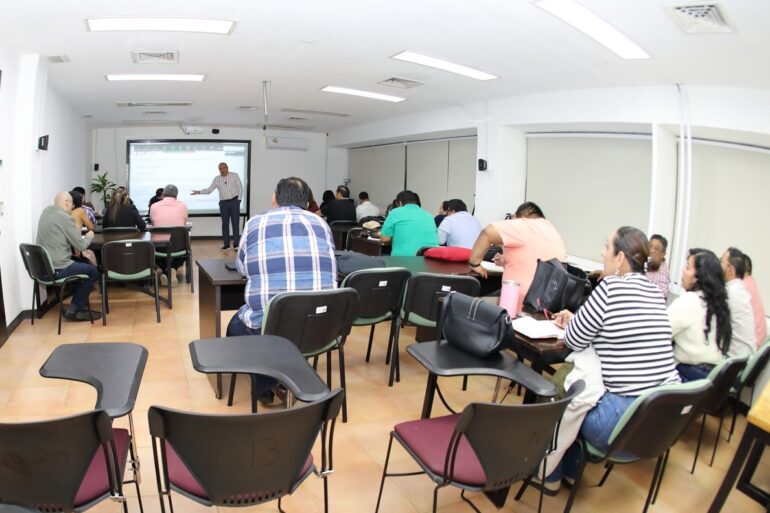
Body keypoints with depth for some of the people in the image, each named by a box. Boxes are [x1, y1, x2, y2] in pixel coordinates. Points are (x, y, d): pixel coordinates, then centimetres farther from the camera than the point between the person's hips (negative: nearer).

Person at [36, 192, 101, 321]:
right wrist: (89, 237, 6)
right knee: (93, 271, 12)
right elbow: (81, 246, -13)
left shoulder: (45, 211, 7)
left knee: (81, 265, 30)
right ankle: (73, 309, 14)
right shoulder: (66, 218, -17)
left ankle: (80, 306, 31)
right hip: (58, 269, -8)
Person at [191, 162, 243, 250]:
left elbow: (240, 188, 3)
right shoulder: (216, 179, 8)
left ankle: (236, 244, -3)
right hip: (223, 203, 3)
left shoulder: (235, 175, 3)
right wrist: (199, 192, -7)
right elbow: (209, 190, 7)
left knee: (235, 222, -5)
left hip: (234, 202, -3)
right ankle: (226, 244, 8)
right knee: (225, 223, 3)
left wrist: (238, 200, -5)